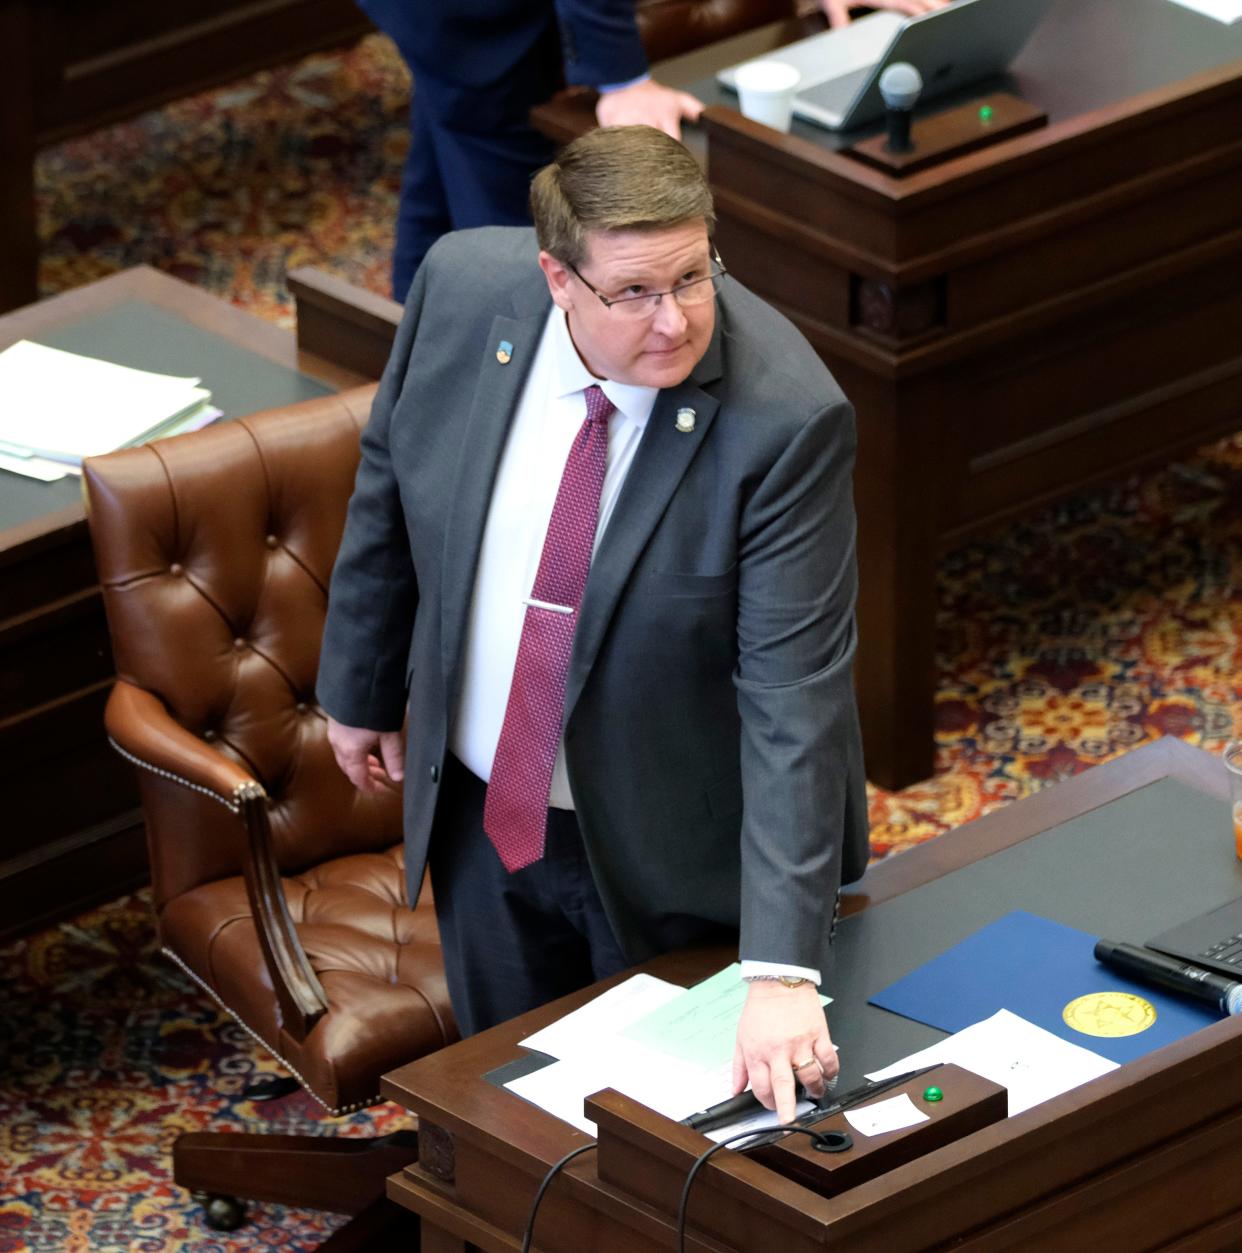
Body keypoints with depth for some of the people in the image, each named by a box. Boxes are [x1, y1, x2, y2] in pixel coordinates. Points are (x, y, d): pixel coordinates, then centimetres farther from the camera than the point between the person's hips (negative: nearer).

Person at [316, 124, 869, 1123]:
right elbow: (390, 489, 3)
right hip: (483, 813, 4)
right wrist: (362, 692, 13)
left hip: (672, 853, -4)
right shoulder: (464, 285, -17)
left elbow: (794, 701, -31)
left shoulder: (786, 417, -30)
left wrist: (782, 973, -35)